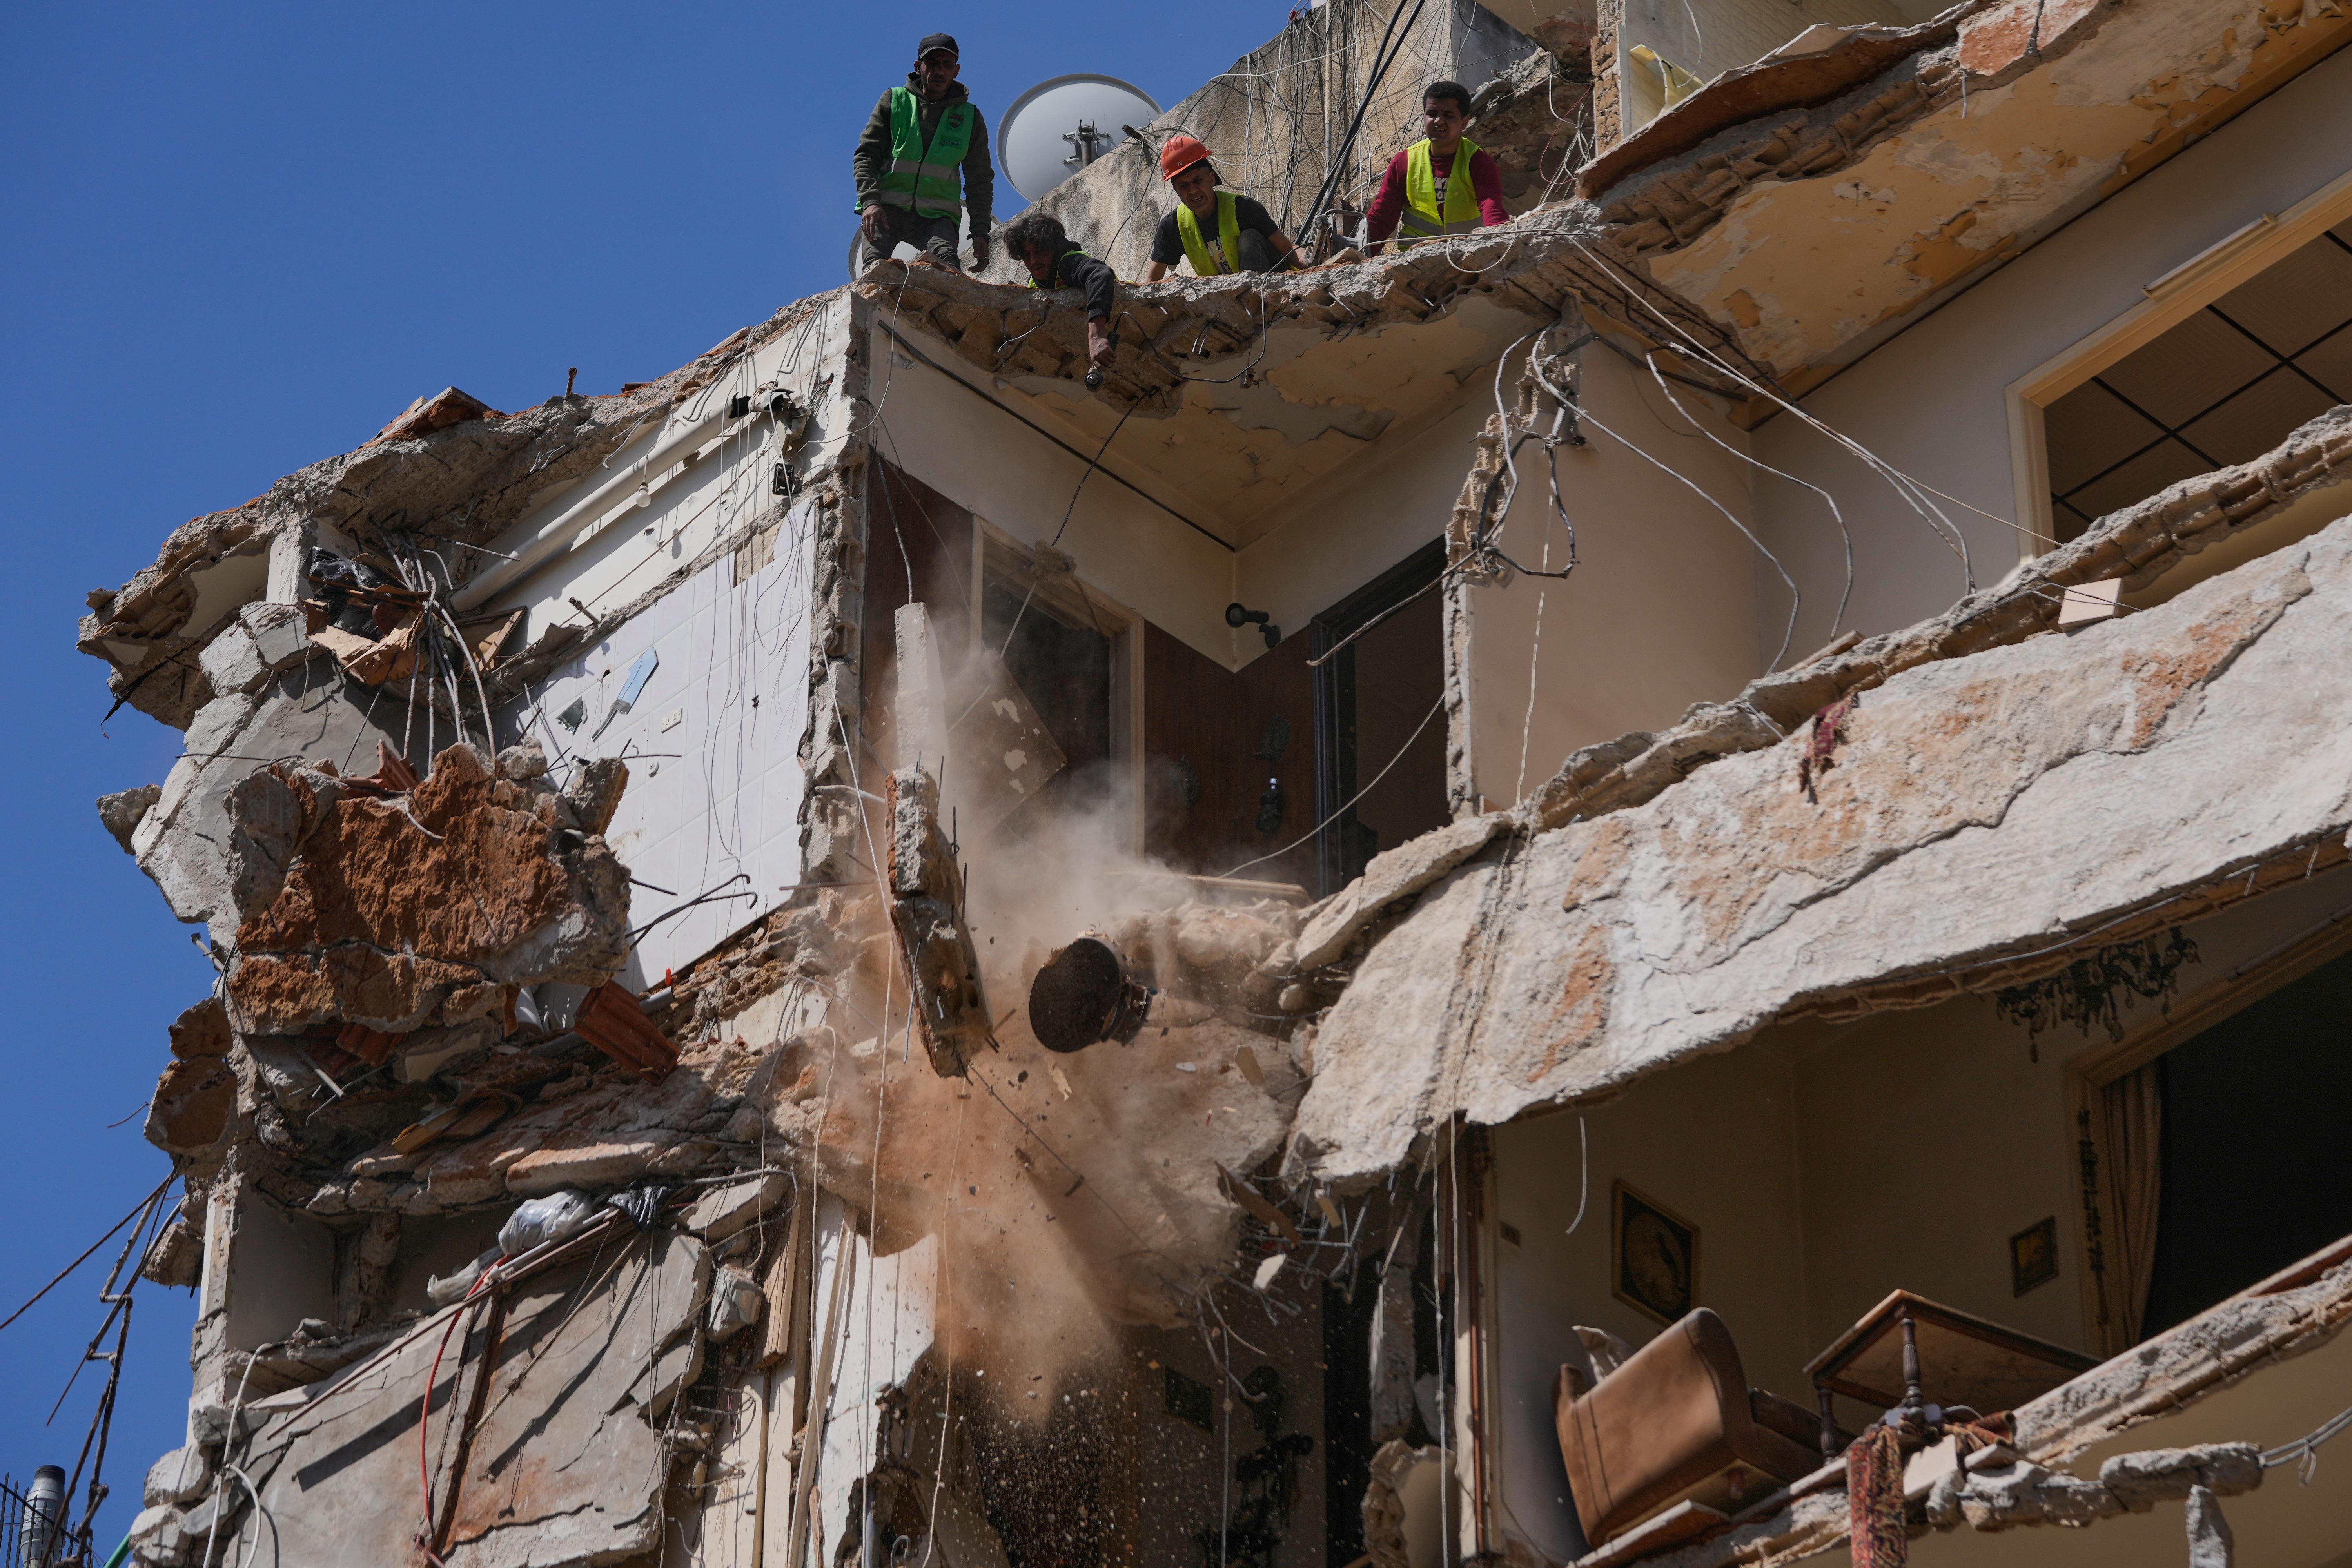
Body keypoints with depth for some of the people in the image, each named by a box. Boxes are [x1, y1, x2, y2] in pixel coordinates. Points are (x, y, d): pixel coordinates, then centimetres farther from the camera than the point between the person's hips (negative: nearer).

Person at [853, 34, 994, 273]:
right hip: (887, 209, 0)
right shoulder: (894, 102, 11)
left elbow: (979, 180, 16)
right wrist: (870, 201, -12)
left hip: (936, 216, 0)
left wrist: (980, 232, 3)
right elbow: (866, 156, 6)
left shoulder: (970, 118, 14)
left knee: (946, 263, -31)